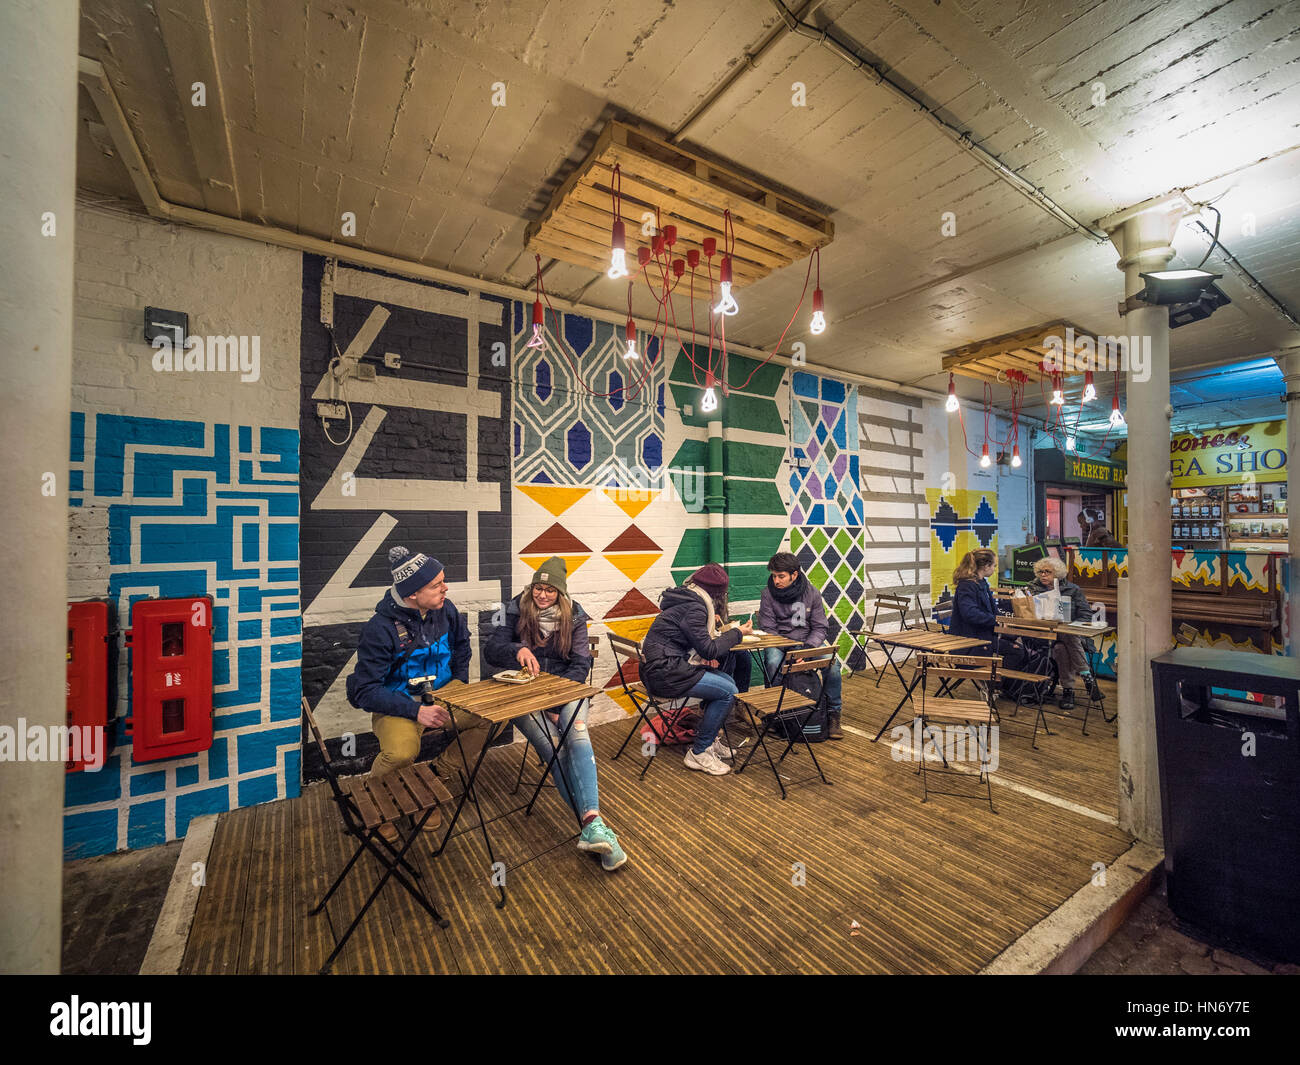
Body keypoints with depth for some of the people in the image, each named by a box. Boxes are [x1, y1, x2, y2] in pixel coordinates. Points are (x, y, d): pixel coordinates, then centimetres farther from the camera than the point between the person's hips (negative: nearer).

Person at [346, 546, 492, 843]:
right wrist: (416, 710, -28)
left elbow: (461, 649, 16)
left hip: (441, 699, 5)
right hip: (398, 705, -5)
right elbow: (365, 690, -19)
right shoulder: (381, 628, -19)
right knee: (401, 752, -36)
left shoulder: (445, 610, -4)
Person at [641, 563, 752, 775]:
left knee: (728, 680, 10)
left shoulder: (686, 599, 13)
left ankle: (710, 740, 23)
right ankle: (698, 753, 0)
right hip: (664, 674, -10)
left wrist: (711, 625, 6)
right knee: (728, 691, -12)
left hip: (663, 666, 10)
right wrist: (737, 633, -5)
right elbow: (709, 650, -16)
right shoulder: (694, 608, -17)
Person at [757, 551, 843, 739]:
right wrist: (788, 652, -20)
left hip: (808, 642, 2)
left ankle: (832, 713, -5)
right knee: (774, 663, -33)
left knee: (832, 663, -24)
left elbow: (819, 628, 0)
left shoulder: (812, 593, -2)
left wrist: (807, 649, -19)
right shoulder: (768, 594, -6)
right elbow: (767, 629, -6)